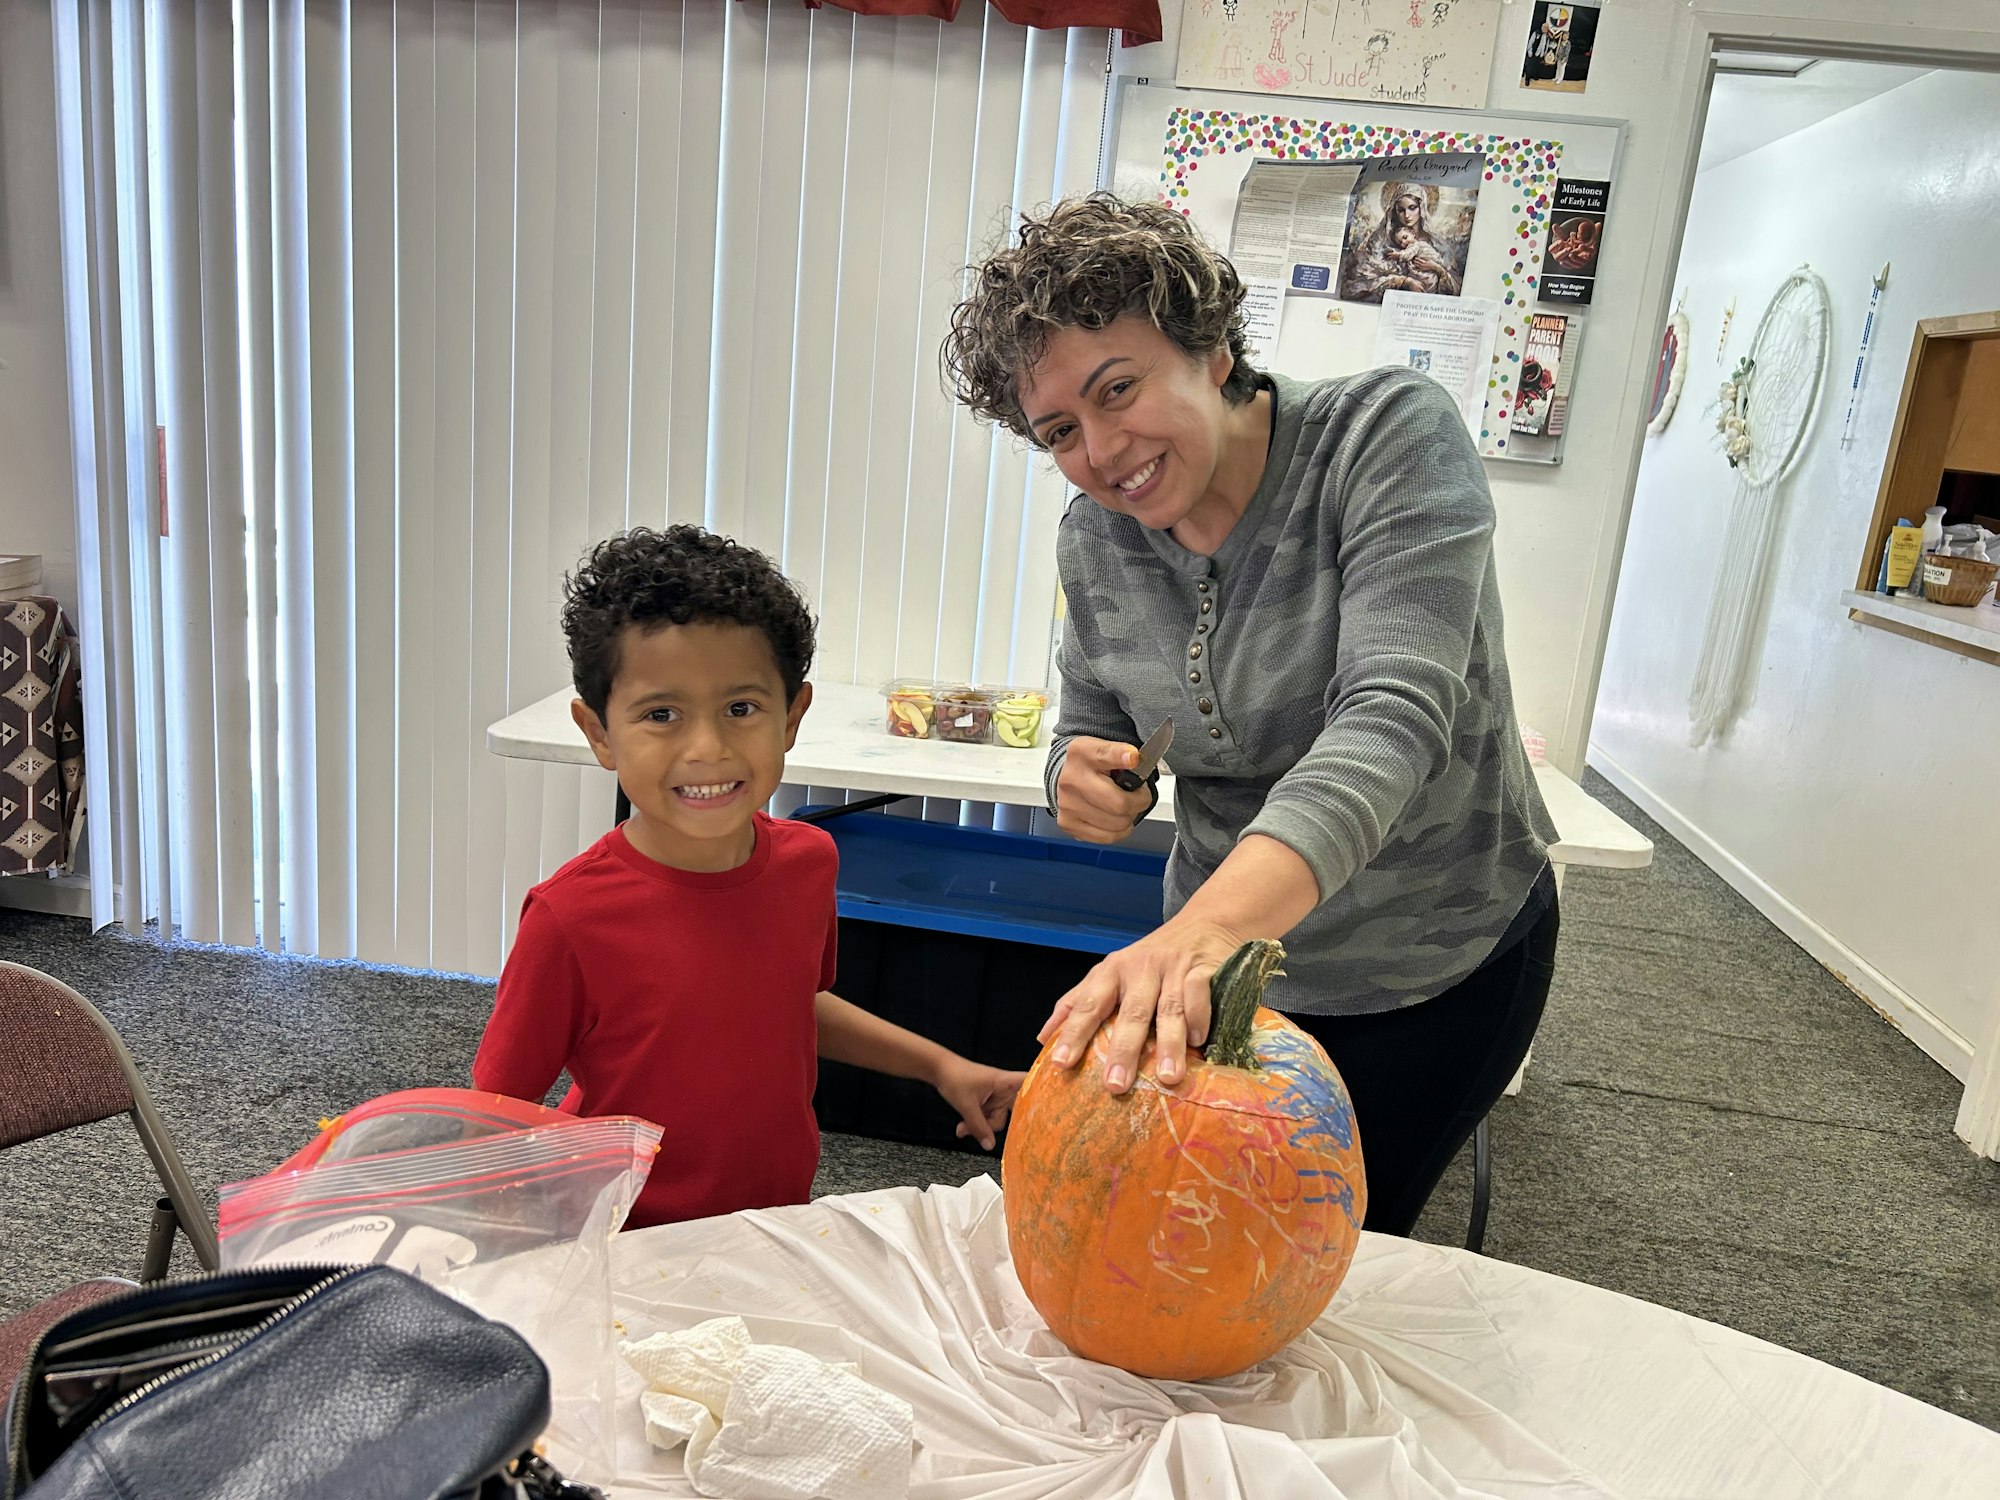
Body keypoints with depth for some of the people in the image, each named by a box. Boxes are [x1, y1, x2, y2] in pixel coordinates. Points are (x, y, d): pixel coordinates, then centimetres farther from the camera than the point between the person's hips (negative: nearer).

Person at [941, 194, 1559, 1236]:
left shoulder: (1390, 437, -23)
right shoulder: (1093, 539, -8)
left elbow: (1393, 716, -37)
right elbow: (1086, 734, 5)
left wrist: (1207, 924, -53)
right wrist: (1084, 783, -23)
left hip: (1441, 970, -4)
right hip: (1224, 951, 4)